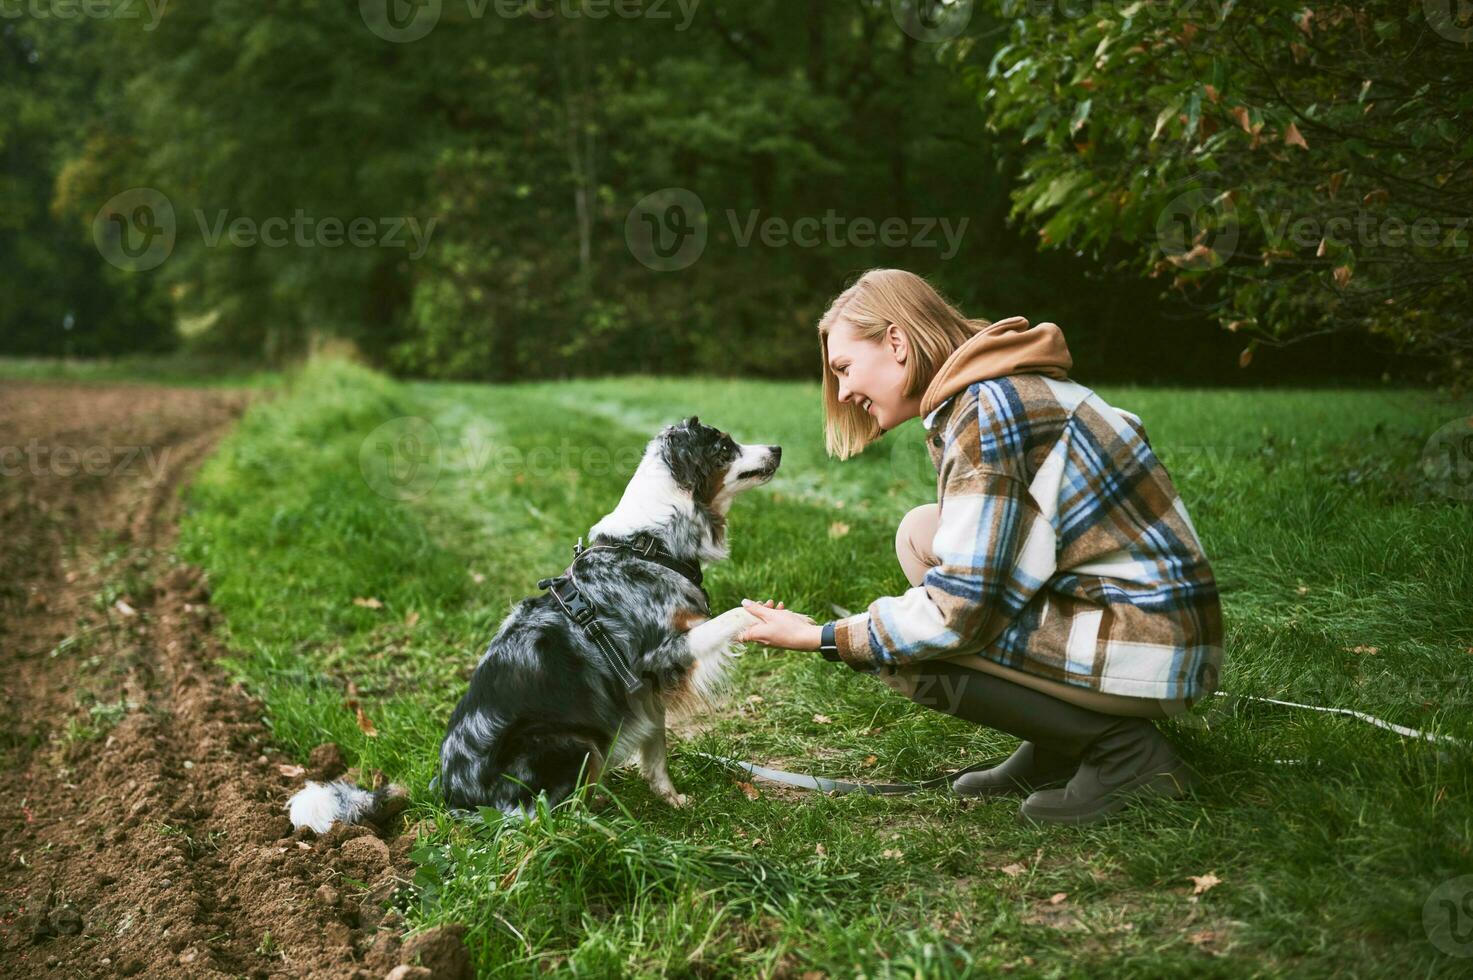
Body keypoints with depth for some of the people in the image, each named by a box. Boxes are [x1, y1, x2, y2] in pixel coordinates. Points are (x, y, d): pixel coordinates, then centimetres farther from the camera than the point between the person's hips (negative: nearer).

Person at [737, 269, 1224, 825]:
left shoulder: (985, 412, -18)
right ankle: (1056, 751, 13)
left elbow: (961, 613, -21)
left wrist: (820, 639, -12)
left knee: (901, 652, -11)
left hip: (1146, 649, -10)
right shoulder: (1000, 392, 12)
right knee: (921, 534, 13)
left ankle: (1122, 749, -4)